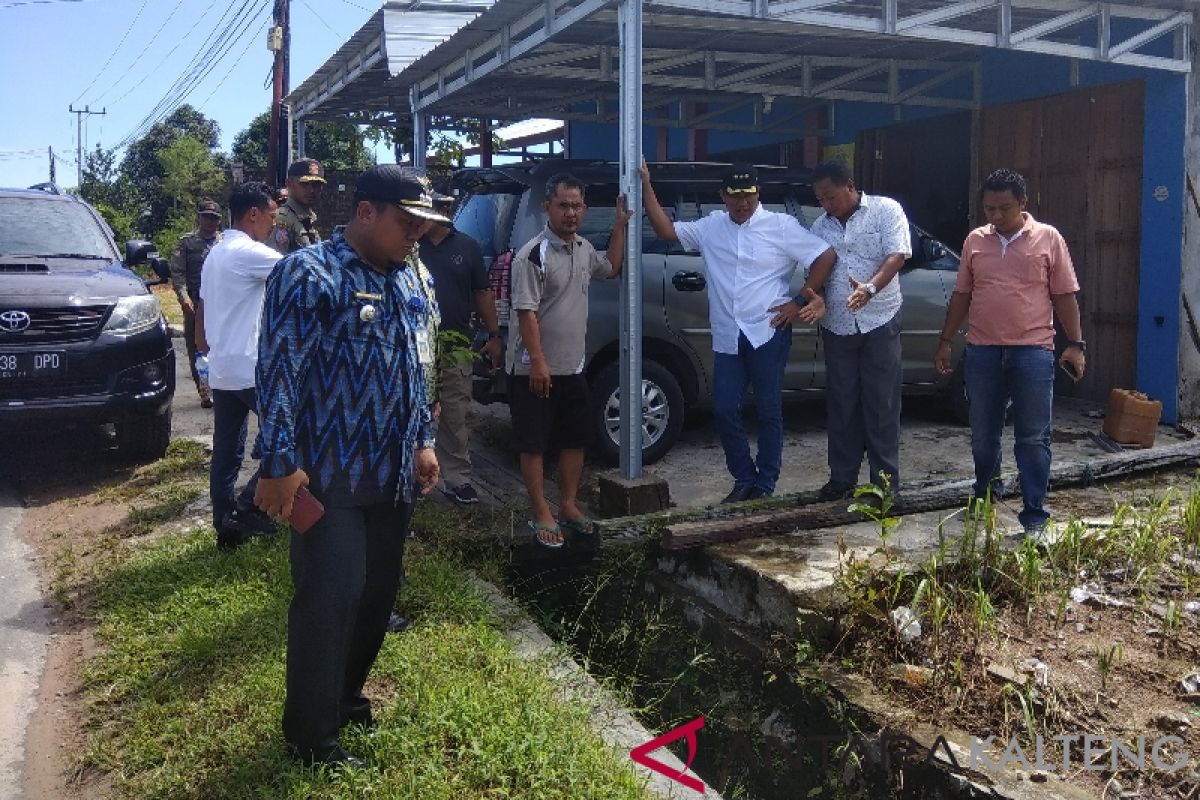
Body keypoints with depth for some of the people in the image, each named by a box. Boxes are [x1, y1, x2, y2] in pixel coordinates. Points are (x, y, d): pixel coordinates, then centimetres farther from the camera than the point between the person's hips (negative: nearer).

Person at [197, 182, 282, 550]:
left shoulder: (215, 255, 16)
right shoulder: (250, 253, -14)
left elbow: (202, 313, 20)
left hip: (221, 369, 9)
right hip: (251, 369, -9)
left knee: (226, 450, 10)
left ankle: (225, 525, 16)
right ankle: (250, 505, 0)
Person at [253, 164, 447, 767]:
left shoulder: (407, 278, 11)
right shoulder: (309, 275, -14)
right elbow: (279, 372, -18)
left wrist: (423, 440, 16)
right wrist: (280, 464, -20)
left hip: (392, 474, 8)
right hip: (332, 476, -8)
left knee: (378, 592, 15)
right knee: (329, 599, -2)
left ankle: (346, 697, 35)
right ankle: (310, 735, 15)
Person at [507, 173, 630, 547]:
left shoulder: (584, 249, 8)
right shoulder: (533, 254, -16)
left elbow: (611, 267, 30)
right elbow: (527, 312, -19)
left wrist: (619, 225, 22)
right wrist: (538, 362, -23)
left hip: (572, 367, 8)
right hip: (534, 369, -8)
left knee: (576, 439, 14)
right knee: (534, 444, 3)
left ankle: (568, 506, 28)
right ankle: (542, 514, 12)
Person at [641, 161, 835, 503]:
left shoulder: (782, 226, -2)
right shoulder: (710, 227, 9)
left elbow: (825, 256, -3)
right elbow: (667, 230, 9)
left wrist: (800, 301, -9)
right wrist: (646, 184, 3)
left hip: (768, 334, -4)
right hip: (727, 338, 4)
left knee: (768, 411, 5)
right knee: (724, 409, 3)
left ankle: (765, 484, 17)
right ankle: (744, 479, 20)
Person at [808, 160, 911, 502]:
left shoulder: (885, 210, 0)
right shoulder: (820, 226, 14)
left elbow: (896, 255, -12)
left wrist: (871, 287, -29)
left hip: (879, 322, -4)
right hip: (836, 326, 4)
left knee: (881, 404, -1)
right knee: (841, 405, 8)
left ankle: (886, 479, 8)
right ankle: (842, 477, 18)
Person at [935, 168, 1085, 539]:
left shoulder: (1048, 238, 1)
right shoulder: (975, 241, 8)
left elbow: (1064, 296, 1)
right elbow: (962, 295, 13)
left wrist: (1075, 344, -4)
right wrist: (945, 341, 10)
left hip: (1033, 351, -3)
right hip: (982, 351, 3)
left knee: (1033, 438, -2)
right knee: (983, 434, 12)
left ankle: (1034, 517, 4)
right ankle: (985, 495, 33)